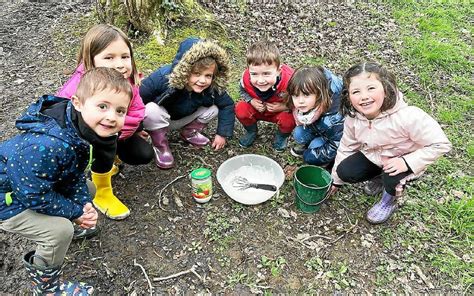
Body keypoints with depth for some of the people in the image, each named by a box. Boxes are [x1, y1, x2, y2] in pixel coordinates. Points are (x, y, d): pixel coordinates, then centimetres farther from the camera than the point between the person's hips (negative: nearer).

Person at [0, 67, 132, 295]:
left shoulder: (79, 129, -13)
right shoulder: (46, 146, -42)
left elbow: (75, 174, 0)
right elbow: (35, 195, -31)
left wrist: (84, 203, -14)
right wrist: (76, 212, -19)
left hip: (37, 183, 9)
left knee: (88, 188, 11)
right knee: (60, 231, -20)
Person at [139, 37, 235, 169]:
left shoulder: (212, 88, -26)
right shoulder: (163, 78, -36)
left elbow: (227, 105, -11)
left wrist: (222, 134, -12)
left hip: (182, 119, 3)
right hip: (158, 120, -3)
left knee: (213, 108, -17)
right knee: (151, 110, -37)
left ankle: (189, 132, 9)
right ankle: (160, 144, -10)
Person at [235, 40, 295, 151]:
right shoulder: (246, 78, -31)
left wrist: (284, 107, -33)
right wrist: (252, 101, -25)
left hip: (281, 110, -2)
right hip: (257, 109, 2)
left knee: (289, 120, -31)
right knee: (240, 109, -23)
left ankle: (282, 136, 8)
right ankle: (251, 131, 11)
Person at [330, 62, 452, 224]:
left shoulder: (408, 117, -38)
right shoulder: (353, 118, -20)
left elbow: (441, 144, -29)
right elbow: (346, 148, -5)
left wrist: (407, 162, -35)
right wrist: (335, 180, 4)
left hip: (406, 161, -4)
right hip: (374, 157, 4)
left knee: (392, 180, -32)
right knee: (345, 171, -13)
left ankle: (389, 200, 5)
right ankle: (379, 175, 16)